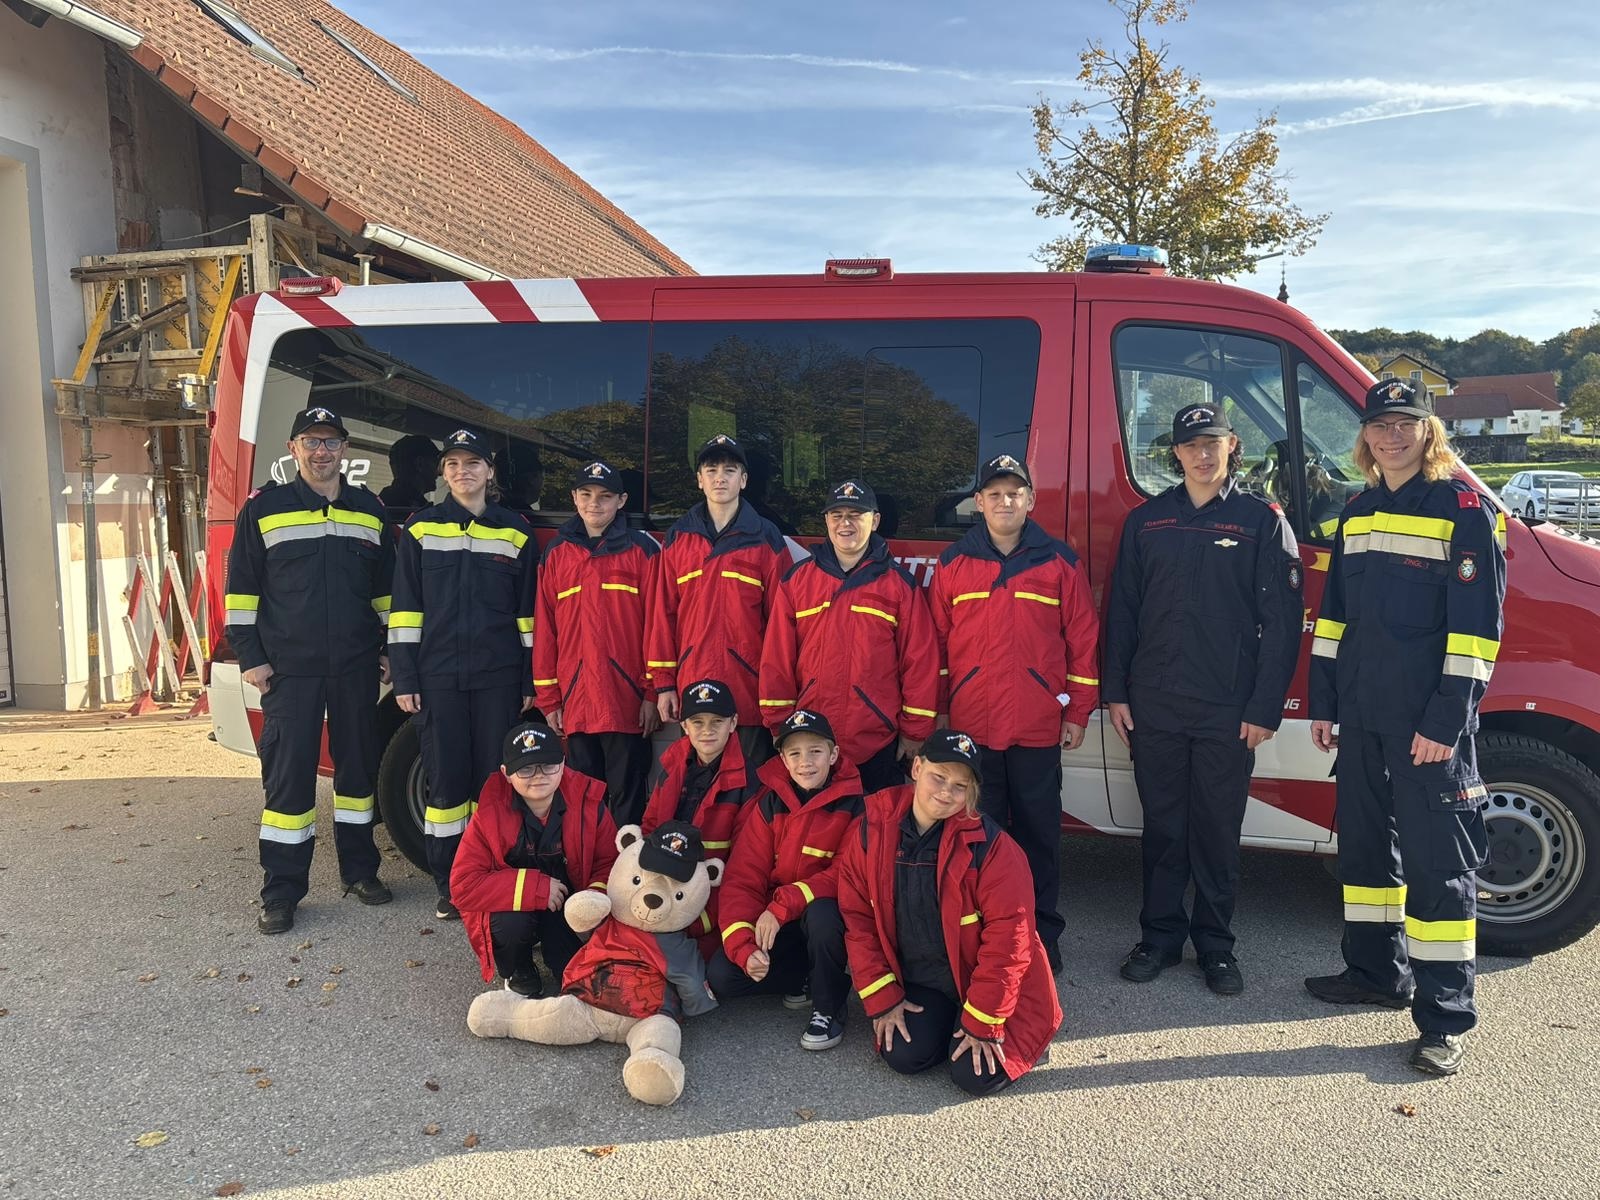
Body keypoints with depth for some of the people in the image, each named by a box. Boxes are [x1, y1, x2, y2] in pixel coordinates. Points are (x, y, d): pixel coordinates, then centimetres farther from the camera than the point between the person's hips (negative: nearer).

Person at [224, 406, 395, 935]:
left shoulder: (370, 511, 9)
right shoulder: (264, 508, 0)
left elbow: (386, 589, 15)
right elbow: (242, 588, 0)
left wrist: (388, 649, 10)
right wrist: (249, 656, -5)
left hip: (356, 668, 3)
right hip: (289, 669, -3)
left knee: (358, 766, 11)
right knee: (288, 775, -2)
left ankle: (359, 870, 25)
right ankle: (281, 892, 8)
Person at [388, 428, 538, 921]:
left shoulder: (515, 533, 8)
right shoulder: (421, 530, 7)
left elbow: (529, 613, 8)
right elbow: (405, 608, 4)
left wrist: (532, 680, 4)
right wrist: (404, 679, -2)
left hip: (499, 677, 0)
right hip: (438, 677, 0)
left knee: (493, 779, 3)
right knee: (446, 780, 2)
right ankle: (449, 884, 13)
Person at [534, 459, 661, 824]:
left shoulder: (641, 550, 2)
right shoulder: (557, 553, 12)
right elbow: (544, 629, 11)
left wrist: (652, 693, -7)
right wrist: (548, 699, 7)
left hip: (628, 702, -3)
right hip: (575, 702, 3)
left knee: (627, 799, 2)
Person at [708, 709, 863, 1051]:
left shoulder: (852, 804, -13)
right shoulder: (770, 803, -5)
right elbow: (742, 878, -8)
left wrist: (782, 906, -28)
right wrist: (744, 947, -22)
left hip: (830, 920, -3)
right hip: (775, 924, 3)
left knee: (820, 912, -37)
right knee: (721, 976, -17)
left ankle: (830, 1008, -10)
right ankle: (804, 981, 9)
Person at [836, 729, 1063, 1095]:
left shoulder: (989, 845, -22)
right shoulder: (872, 831, -12)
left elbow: (1007, 935, -21)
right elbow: (857, 918, -5)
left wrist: (982, 1023, -18)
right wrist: (882, 1000, -7)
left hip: (982, 978, -3)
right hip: (918, 980, 3)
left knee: (976, 1075, -15)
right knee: (904, 1056, -15)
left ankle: (1026, 1033, 18)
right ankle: (945, 1022, 19)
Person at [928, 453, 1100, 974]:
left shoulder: (1059, 562, 4)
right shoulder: (953, 563, 6)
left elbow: (1083, 639, 4)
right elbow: (936, 642, 8)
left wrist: (1079, 713, 2)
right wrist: (937, 712, 6)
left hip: (1039, 728, 0)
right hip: (969, 726, 1)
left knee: (1039, 832, 8)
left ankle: (1042, 935, 22)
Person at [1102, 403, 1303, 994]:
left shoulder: (1262, 520, 1)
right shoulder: (1146, 520, 8)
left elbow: (1281, 621, -3)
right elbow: (1121, 610, 9)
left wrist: (1264, 708, -7)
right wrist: (1116, 691, 4)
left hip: (1228, 710, -2)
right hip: (1154, 704, 2)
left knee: (1218, 829, 7)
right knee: (1162, 826, 10)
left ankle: (1215, 945, 22)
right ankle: (1160, 935, 24)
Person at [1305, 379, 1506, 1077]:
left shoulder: (1462, 506, -5)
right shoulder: (1358, 512, 14)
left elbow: (1477, 621, -11)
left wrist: (1448, 718, -17)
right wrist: (1323, 701, 12)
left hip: (1429, 718, -7)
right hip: (1362, 712, 7)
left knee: (1437, 859, -2)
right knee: (1365, 841, 15)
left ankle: (1446, 1018, 8)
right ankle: (1376, 972, 31)